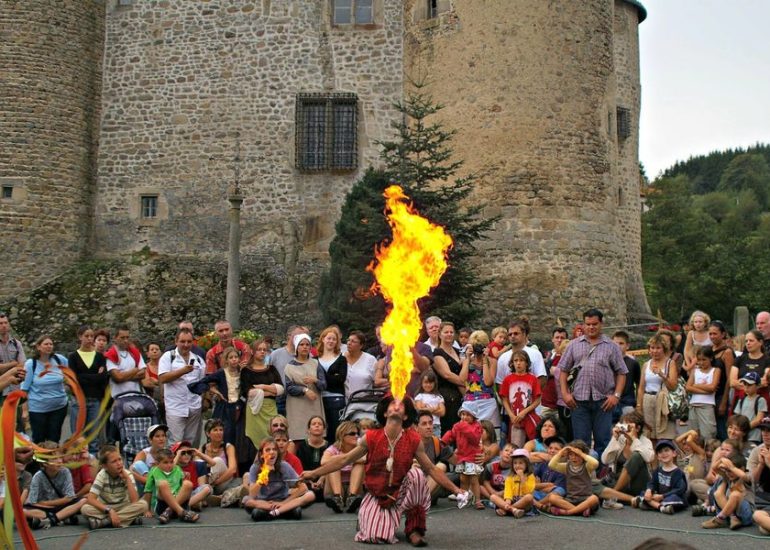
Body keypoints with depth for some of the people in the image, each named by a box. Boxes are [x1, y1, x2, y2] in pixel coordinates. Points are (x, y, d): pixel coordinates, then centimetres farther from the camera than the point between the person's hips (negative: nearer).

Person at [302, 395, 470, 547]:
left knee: (416, 474, -29)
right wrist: (314, 473, -1)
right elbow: (344, 459, 0)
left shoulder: (414, 440, -8)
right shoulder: (371, 438, -9)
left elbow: (431, 469, 0)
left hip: (401, 494, 0)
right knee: (376, 537, -24)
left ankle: (414, 528, -11)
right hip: (376, 497, 0)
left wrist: (456, 490, -5)